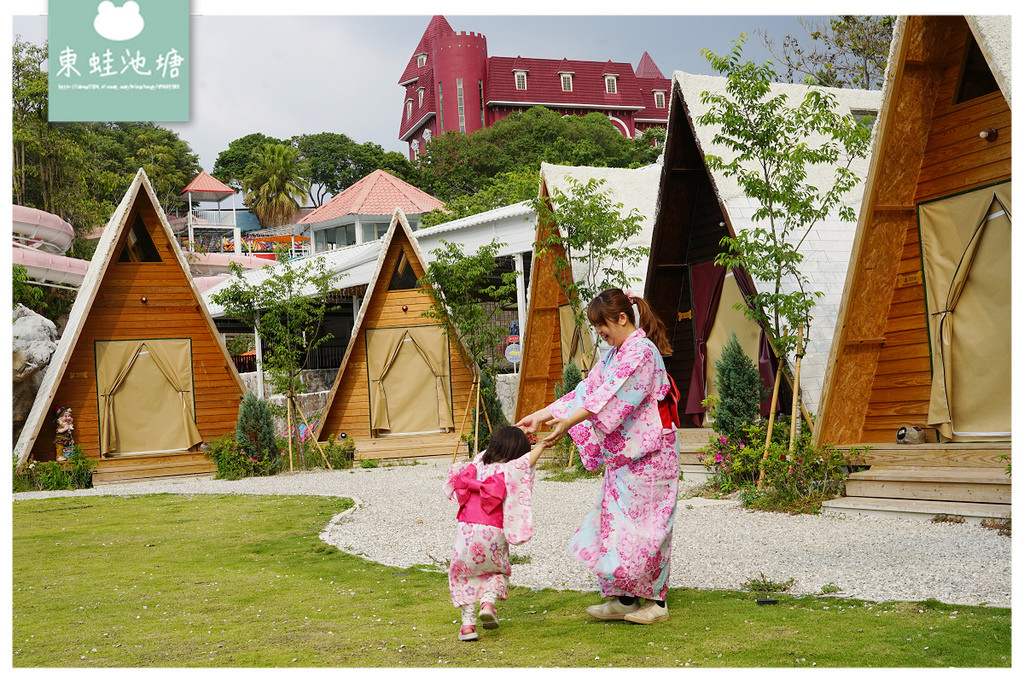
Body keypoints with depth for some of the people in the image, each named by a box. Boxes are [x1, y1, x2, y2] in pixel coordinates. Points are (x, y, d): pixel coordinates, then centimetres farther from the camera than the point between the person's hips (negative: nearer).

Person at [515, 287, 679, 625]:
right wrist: (539, 416, 7)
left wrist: (568, 422, -31)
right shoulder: (614, 356, 16)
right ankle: (623, 599, 16)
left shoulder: (641, 351, -15)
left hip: (646, 454, -9)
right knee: (615, 522, 9)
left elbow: (612, 396, -25)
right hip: (621, 454, 9)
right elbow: (586, 391, 13)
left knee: (643, 524, -4)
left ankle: (656, 601, 7)